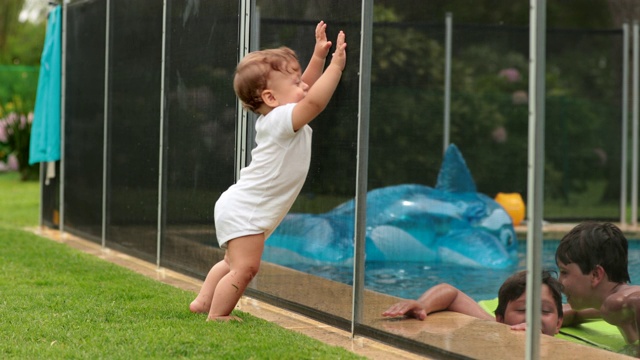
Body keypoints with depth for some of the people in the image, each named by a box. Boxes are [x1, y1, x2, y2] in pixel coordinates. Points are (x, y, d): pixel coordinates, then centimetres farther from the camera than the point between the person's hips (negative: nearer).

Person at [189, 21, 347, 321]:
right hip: (244, 212, -11)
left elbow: (306, 91, 20)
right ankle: (216, 316, -6)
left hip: (241, 208, 11)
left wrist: (319, 57, 9)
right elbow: (314, 101, -36)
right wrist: (336, 65, -31)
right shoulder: (280, 120, -21)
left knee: (233, 263, 25)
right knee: (244, 268, -13)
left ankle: (202, 302, 37)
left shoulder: (278, 119, 8)